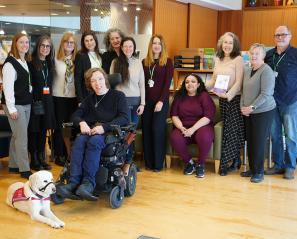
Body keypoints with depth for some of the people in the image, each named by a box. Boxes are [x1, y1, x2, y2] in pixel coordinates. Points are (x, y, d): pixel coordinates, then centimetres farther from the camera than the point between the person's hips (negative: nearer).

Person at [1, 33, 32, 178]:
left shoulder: (25, 62, 12)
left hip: (26, 104, 8)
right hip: (16, 105, -8)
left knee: (17, 136, 12)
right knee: (22, 137, -6)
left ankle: (13, 165, 20)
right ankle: (24, 169, 1)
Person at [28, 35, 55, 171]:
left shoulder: (50, 64, 12)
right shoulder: (31, 63, -7)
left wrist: (49, 95, 7)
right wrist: (33, 100, -16)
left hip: (47, 102, 6)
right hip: (34, 102, -6)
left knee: (43, 130, 12)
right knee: (34, 130, 2)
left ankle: (41, 158, 21)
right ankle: (34, 160, 11)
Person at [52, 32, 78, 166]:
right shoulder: (56, 60, -4)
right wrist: (51, 93, -5)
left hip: (74, 96, 2)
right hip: (59, 96, -2)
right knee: (60, 126, 4)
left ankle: (69, 154, 18)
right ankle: (59, 155, 15)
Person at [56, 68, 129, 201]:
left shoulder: (118, 96, 8)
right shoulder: (90, 99, 24)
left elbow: (124, 118, -6)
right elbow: (76, 115, 16)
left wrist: (104, 127, -20)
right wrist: (82, 122, -9)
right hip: (91, 131, 4)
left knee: (94, 141, -36)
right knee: (79, 140, -31)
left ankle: (88, 183, -43)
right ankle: (73, 182, -42)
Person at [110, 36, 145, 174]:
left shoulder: (138, 63, 7)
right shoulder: (115, 62, 2)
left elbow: (142, 84, 7)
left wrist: (142, 103, 2)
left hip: (135, 101, 2)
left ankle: (128, 160, 13)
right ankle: (127, 162, 4)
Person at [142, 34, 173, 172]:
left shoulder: (167, 62, 0)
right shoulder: (144, 62, 10)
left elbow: (167, 83, -5)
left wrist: (161, 101, -14)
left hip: (161, 101, -3)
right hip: (146, 101, 4)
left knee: (158, 130, -6)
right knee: (146, 130, 3)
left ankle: (158, 163, 3)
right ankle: (148, 162, 12)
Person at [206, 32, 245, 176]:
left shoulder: (238, 59, -8)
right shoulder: (218, 60, 10)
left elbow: (238, 82, -14)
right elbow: (214, 80, 15)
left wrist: (228, 95, -26)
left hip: (235, 99, -5)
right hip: (222, 99, 5)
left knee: (231, 131, -2)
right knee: (229, 130, 8)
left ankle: (225, 164, 6)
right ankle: (235, 160, 20)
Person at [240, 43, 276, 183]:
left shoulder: (266, 71, -12)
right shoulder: (247, 70, 11)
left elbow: (265, 94, -19)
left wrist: (252, 107, -20)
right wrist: (242, 106, 1)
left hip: (263, 112, -7)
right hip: (248, 113, 7)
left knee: (259, 142, -2)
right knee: (249, 141, 11)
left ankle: (259, 172, 10)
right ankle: (252, 169, 24)